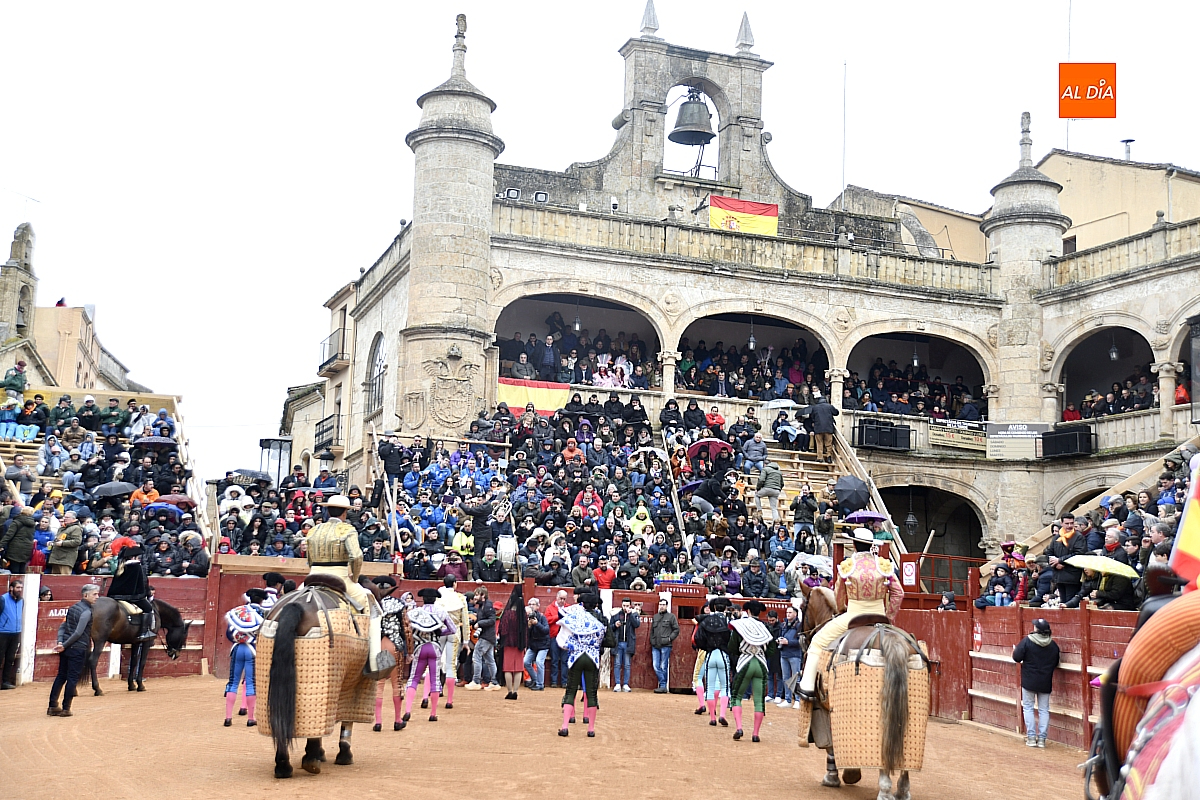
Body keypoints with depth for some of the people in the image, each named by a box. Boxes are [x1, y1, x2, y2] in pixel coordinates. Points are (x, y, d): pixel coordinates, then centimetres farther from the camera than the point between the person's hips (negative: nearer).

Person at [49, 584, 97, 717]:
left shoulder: (73, 607, 14)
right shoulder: (87, 612, -14)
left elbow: (62, 626, 11)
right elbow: (78, 633, -19)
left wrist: (60, 642, 0)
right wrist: (64, 645, -11)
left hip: (66, 648, 8)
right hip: (78, 649, -8)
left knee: (61, 676, 15)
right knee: (73, 678, 0)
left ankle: (53, 706, 19)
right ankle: (66, 709, 4)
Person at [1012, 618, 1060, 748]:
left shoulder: (1027, 641, -15)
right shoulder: (1053, 645, -2)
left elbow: (1017, 657, -15)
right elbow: (1056, 663, 8)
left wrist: (1015, 650, 7)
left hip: (1029, 681, -3)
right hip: (1045, 682, 3)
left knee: (1028, 708, 7)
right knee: (1044, 709, 9)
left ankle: (1031, 737, 3)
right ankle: (1042, 738, 8)